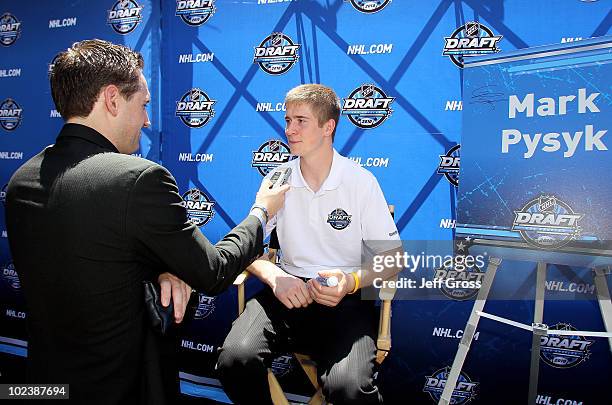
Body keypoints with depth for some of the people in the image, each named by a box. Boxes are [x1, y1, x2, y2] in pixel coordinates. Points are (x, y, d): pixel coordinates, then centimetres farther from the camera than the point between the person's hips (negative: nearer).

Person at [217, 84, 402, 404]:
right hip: (288, 289, 3)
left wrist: (352, 282, -19)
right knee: (235, 359, -26)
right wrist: (273, 275, -16)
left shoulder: (362, 182, -2)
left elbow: (393, 257, 1)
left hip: (345, 297, -2)